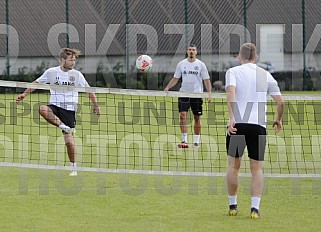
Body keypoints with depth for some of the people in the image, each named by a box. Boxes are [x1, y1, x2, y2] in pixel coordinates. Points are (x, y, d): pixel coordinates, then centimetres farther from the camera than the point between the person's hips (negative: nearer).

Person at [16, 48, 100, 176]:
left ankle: (73, 168, 9)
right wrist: (24, 94, 7)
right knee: (42, 109, -36)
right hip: (55, 106, 0)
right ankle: (64, 127, -34)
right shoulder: (51, 72, 1)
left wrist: (95, 105, 4)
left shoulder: (77, 75, 2)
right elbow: (36, 83, 13)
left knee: (69, 141, -6)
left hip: (69, 109, 0)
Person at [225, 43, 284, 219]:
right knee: (257, 168, 5)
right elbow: (280, 102, 7)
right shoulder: (266, 75, 10)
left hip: (237, 124, -1)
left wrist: (232, 117, -22)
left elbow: (230, 92, -15)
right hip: (259, 124, 1)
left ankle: (232, 205, 19)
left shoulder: (233, 72, 4)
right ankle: (255, 207, -7)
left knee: (233, 165, 14)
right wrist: (278, 120, 25)